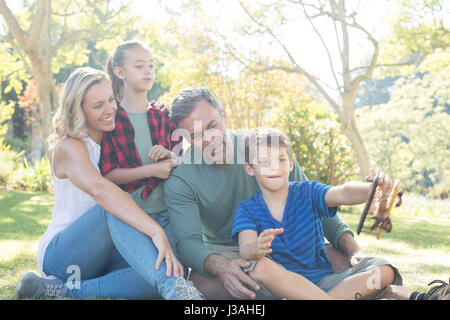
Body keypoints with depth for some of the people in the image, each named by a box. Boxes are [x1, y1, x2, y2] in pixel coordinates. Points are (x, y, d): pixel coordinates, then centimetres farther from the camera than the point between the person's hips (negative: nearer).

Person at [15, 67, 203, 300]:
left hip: (104, 254, 6)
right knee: (114, 210, -36)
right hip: (61, 253, -6)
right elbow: (99, 189, -34)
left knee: (171, 269, -25)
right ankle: (174, 288, -51)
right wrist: (156, 231, -47)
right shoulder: (69, 147, -14)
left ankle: (67, 289, -23)